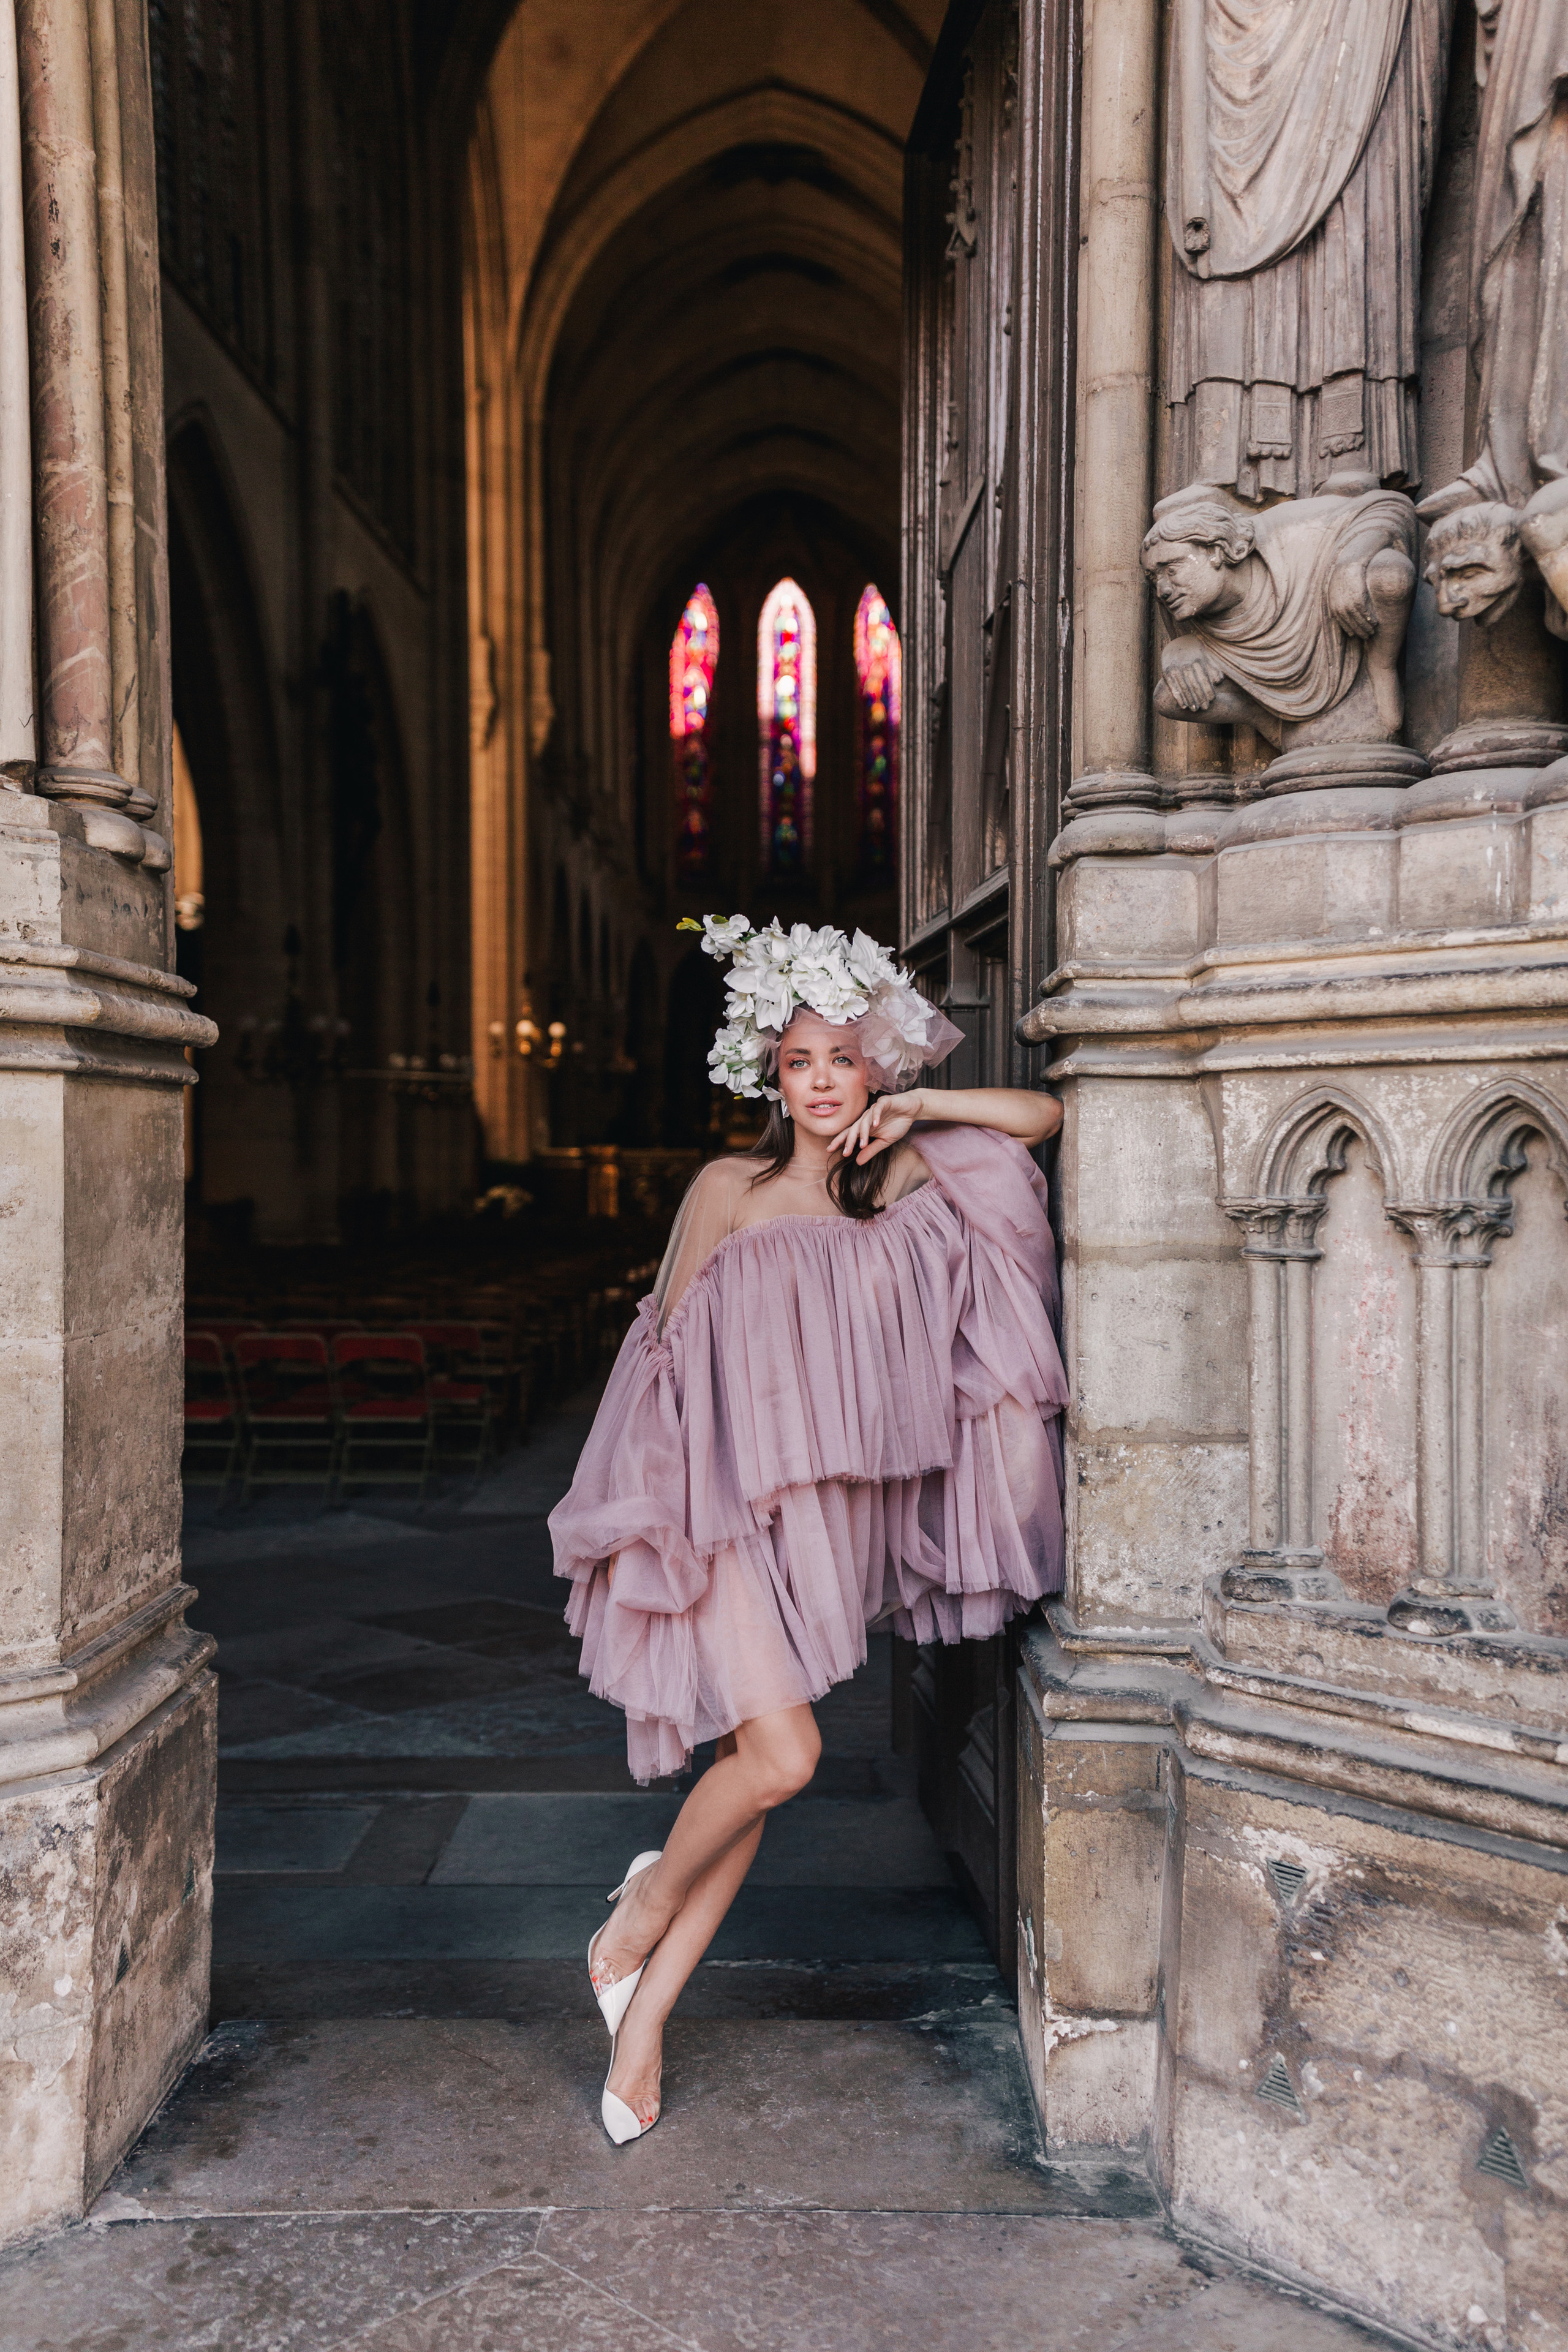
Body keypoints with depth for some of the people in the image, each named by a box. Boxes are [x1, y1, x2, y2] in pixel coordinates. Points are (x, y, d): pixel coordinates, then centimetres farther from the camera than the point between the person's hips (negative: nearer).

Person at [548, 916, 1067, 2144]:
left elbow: (1045, 1113, 10)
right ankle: (648, 1897, 13)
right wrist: (657, 1510, 0)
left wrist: (917, 1107, 0)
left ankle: (641, 2019, 20)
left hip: (834, 1519, 4)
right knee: (780, 1752, -17)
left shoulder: (902, 1181, 9)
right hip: (731, 1504, -4)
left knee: (754, 1774, 6)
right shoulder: (731, 1188, 1)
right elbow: (669, 1342, 4)